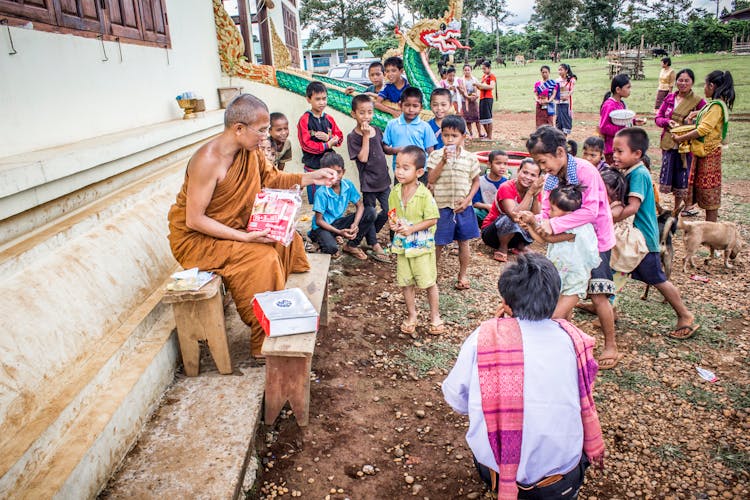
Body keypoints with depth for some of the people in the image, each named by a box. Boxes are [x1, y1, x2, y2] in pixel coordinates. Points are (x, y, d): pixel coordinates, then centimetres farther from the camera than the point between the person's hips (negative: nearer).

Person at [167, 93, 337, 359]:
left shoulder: (250, 151, -6)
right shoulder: (208, 160, -28)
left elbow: (270, 178, 12)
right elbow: (194, 220, -26)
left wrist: (310, 177, -1)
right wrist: (244, 237, -30)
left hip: (233, 228, 9)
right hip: (194, 238, -8)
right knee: (262, 257, -24)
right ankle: (264, 343, -11)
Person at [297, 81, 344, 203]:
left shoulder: (329, 119, 8)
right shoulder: (304, 120, -7)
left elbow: (340, 136, 9)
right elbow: (306, 144, -13)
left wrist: (328, 137, -13)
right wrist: (327, 145, -13)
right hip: (312, 165, -4)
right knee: (315, 201, 3)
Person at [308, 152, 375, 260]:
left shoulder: (348, 185, -9)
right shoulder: (321, 193, -23)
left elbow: (360, 205, -2)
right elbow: (318, 221, -19)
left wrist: (355, 224, -21)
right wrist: (339, 232, -29)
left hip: (338, 223, 6)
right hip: (323, 226, -6)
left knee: (370, 212, -12)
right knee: (331, 247, -39)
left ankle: (351, 246, 0)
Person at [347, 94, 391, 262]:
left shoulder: (377, 131, 5)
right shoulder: (353, 136, -13)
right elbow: (363, 158, -23)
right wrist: (366, 135, -23)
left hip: (383, 179, 6)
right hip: (368, 181, -6)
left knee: (388, 211, 8)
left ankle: (368, 234, 31)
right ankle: (374, 245, 22)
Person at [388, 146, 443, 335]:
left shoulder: (424, 195, -19)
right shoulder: (395, 192, -2)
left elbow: (432, 219, -17)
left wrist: (411, 228, -24)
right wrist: (392, 222, -12)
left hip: (422, 246, -5)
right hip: (402, 245, 5)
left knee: (429, 282, 6)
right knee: (406, 283, 14)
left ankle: (435, 316, 26)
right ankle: (411, 315, 33)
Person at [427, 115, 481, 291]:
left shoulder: (470, 158, -2)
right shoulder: (436, 156, -5)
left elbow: (476, 181, 5)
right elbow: (431, 179, -12)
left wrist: (467, 199, -8)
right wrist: (443, 161, -21)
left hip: (463, 207, 2)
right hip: (441, 207, -1)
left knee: (463, 242, 13)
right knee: (438, 243, 7)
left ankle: (462, 275, 29)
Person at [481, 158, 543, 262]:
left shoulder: (535, 189, -7)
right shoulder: (506, 188, -23)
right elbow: (515, 216, -36)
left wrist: (536, 195, -29)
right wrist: (530, 192, -37)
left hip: (516, 233, 5)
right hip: (491, 232, -5)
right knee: (509, 219, -36)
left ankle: (521, 246, 4)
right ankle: (502, 249, -11)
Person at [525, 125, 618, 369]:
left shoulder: (585, 170, -23)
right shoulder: (551, 178, -1)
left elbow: (590, 211, -33)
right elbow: (547, 212, -4)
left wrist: (554, 224, -37)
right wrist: (536, 222, -26)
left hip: (595, 240, -6)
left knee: (598, 296, -3)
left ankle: (611, 346, 15)